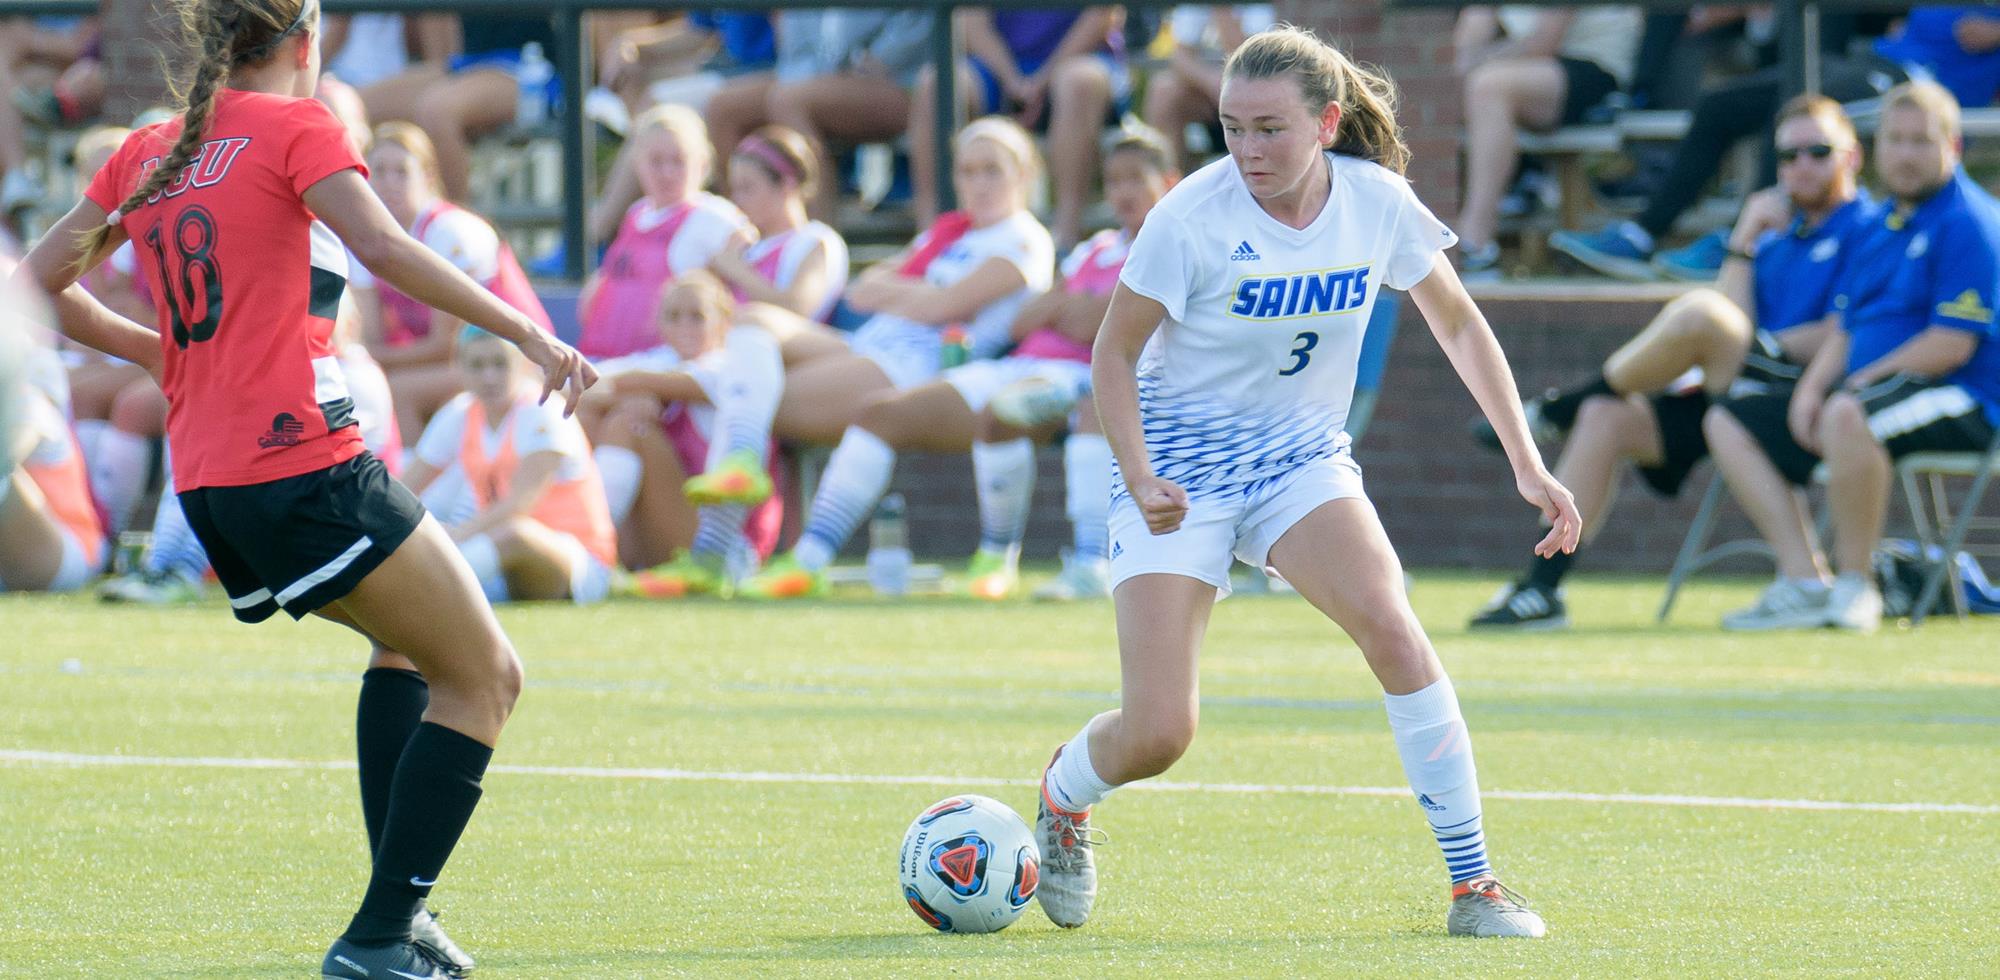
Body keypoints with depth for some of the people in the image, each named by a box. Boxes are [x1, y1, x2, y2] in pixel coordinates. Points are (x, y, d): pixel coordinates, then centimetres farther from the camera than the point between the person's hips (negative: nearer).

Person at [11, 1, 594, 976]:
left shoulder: (148, 153, 16)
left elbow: (39, 282, 22)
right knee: (484, 677, 1)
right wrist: (528, 334, -21)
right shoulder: (297, 127, -3)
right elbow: (383, 248, -19)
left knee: (408, 636, 28)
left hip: (204, 484, 8)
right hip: (304, 467, -8)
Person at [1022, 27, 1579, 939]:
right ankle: (1060, 795, 27)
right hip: (1181, 460, -3)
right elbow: (1114, 352, -9)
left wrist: (1527, 466, 0)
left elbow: (1458, 324, 5)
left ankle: (1473, 884, -15)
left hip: (1301, 455, 3)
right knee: (1156, 734, -11)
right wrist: (1140, 481, -23)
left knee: (1392, 629, -25)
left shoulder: (1376, 203, -10)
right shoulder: (1193, 217, -19)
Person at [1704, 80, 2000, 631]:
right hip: (1866, 389, 10)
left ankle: (1855, 586, -27)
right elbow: (1846, 329, 20)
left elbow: (1952, 343, -18)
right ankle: (1805, 582, -11)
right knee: (1728, 422, 4)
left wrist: (1856, 384, -14)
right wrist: (1812, 386, -1)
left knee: (1847, 416, -41)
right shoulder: (1881, 229, 19)